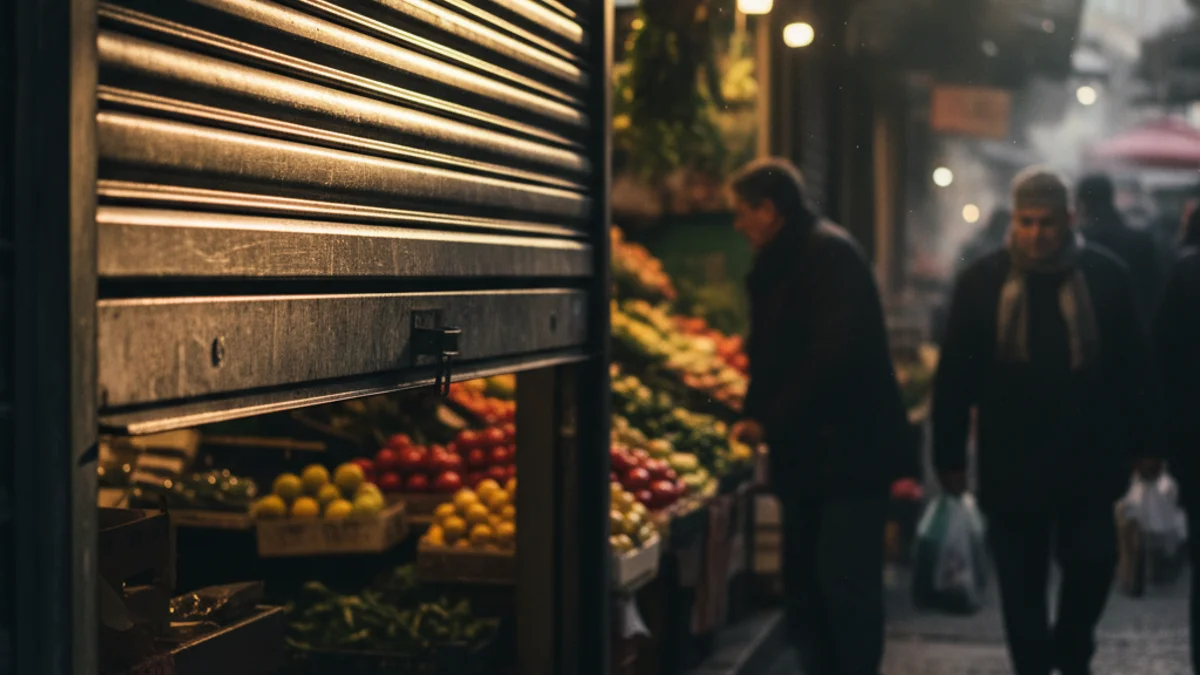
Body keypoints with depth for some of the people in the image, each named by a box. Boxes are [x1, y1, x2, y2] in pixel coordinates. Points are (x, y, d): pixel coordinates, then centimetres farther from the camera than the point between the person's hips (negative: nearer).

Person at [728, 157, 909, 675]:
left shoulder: (830, 253, -14)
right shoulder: (779, 265, 15)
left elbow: (834, 355, -24)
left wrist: (770, 421, -18)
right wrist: (753, 417, 2)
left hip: (849, 448, -9)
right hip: (806, 452, 10)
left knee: (845, 583, -8)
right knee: (804, 580, 12)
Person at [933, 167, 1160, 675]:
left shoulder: (1106, 276, -1)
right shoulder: (981, 283, -1)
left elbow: (1134, 366, 4)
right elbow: (954, 378, 1)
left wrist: (1141, 444, 3)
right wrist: (949, 456, -1)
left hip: (1089, 460, 0)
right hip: (1011, 466, 0)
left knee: (1092, 564, 6)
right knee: (1021, 585, 6)